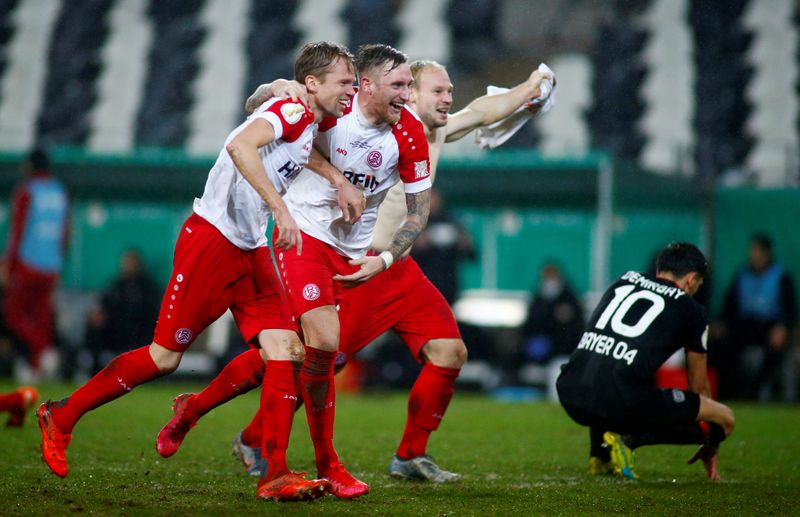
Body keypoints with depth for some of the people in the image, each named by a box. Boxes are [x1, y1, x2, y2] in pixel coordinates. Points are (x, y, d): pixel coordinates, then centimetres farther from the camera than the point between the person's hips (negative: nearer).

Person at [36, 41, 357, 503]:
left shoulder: (311, 123, 13)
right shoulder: (292, 110, -14)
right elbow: (240, 145, -33)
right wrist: (280, 209, -36)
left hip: (251, 251, 9)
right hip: (211, 240, -9)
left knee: (287, 351, -6)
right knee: (165, 356, -4)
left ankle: (275, 474, -8)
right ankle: (61, 417, 12)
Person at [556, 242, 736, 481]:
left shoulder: (624, 281, 25)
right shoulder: (691, 311, 13)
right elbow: (698, 385, 24)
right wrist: (708, 450, 39)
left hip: (571, 398, 6)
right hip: (623, 402, -6)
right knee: (725, 419, 8)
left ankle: (599, 456, 23)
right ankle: (630, 439, -7)